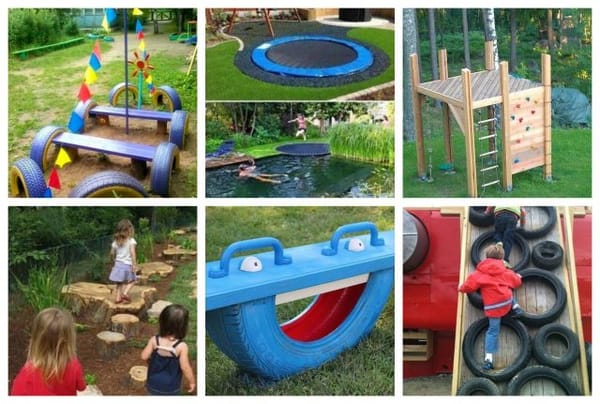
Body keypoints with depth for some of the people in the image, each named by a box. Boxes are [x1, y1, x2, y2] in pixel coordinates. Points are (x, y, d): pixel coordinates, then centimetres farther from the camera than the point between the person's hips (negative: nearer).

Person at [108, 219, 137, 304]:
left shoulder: (116, 241, 4)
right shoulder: (131, 241, -10)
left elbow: (112, 253, 8)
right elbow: (132, 253, -18)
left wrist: (113, 262, 24)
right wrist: (134, 265, -17)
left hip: (118, 264, 4)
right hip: (127, 265, -4)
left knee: (119, 282, 15)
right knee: (132, 281, 12)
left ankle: (118, 297, 10)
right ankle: (125, 293, -8)